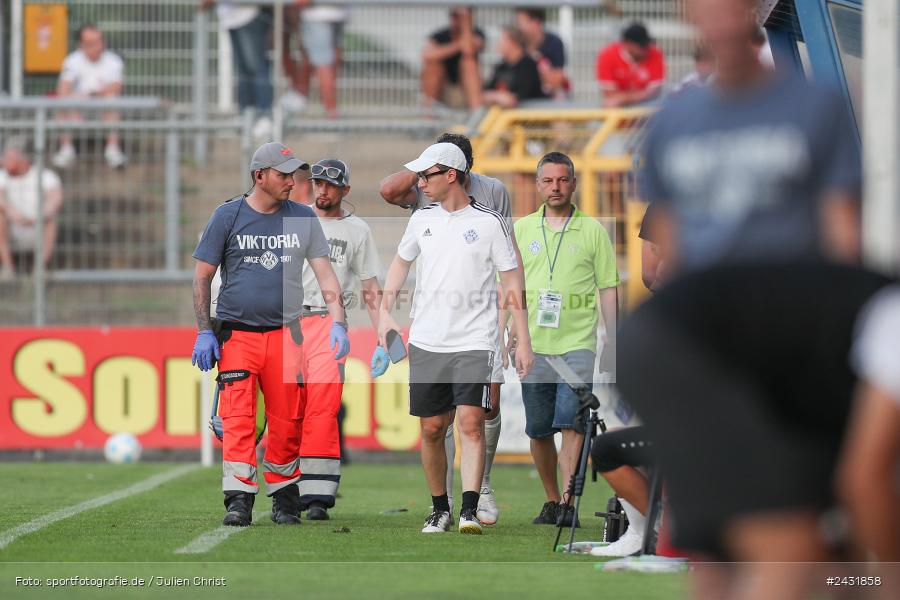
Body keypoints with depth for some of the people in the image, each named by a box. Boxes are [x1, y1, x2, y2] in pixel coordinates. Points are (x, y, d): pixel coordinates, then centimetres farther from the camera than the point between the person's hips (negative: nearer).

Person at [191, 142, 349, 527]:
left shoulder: (302, 218, 9)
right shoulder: (228, 216, 3)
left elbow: (325, 275, 8)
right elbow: (203, 276, 6)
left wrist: (338, 325, -5)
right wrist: (204, 332, -1)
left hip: (286, 333, 2)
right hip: (236, 334, -2)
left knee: (287, 422, 2)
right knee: (237, 419, -11)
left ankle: (283, 496, 13)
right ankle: (239, 499, -14)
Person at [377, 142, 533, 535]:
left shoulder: (489, 223, -2)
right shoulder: (422, 219, 10)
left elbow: (511, 283, 1)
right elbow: (401, 262, 26)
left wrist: (523, 341, -3)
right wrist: (385, 313, 16)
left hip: (474, 342, -4)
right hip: (426, 341, 4)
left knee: (470, 421, -16)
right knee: (432, 429, 6)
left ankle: (470, 511, -20)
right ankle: (439, 509, 19)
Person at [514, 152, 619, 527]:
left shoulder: (593, 231, 4)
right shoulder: (520, 229, 9)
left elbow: (608, 288, 6)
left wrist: (612, 339, 1)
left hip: (578, 343, -3)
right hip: (533, 344, 3)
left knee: (572, 424, -15)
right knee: (538, 430, 6)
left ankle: (568, 504, -18)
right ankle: (551, 502, 19)